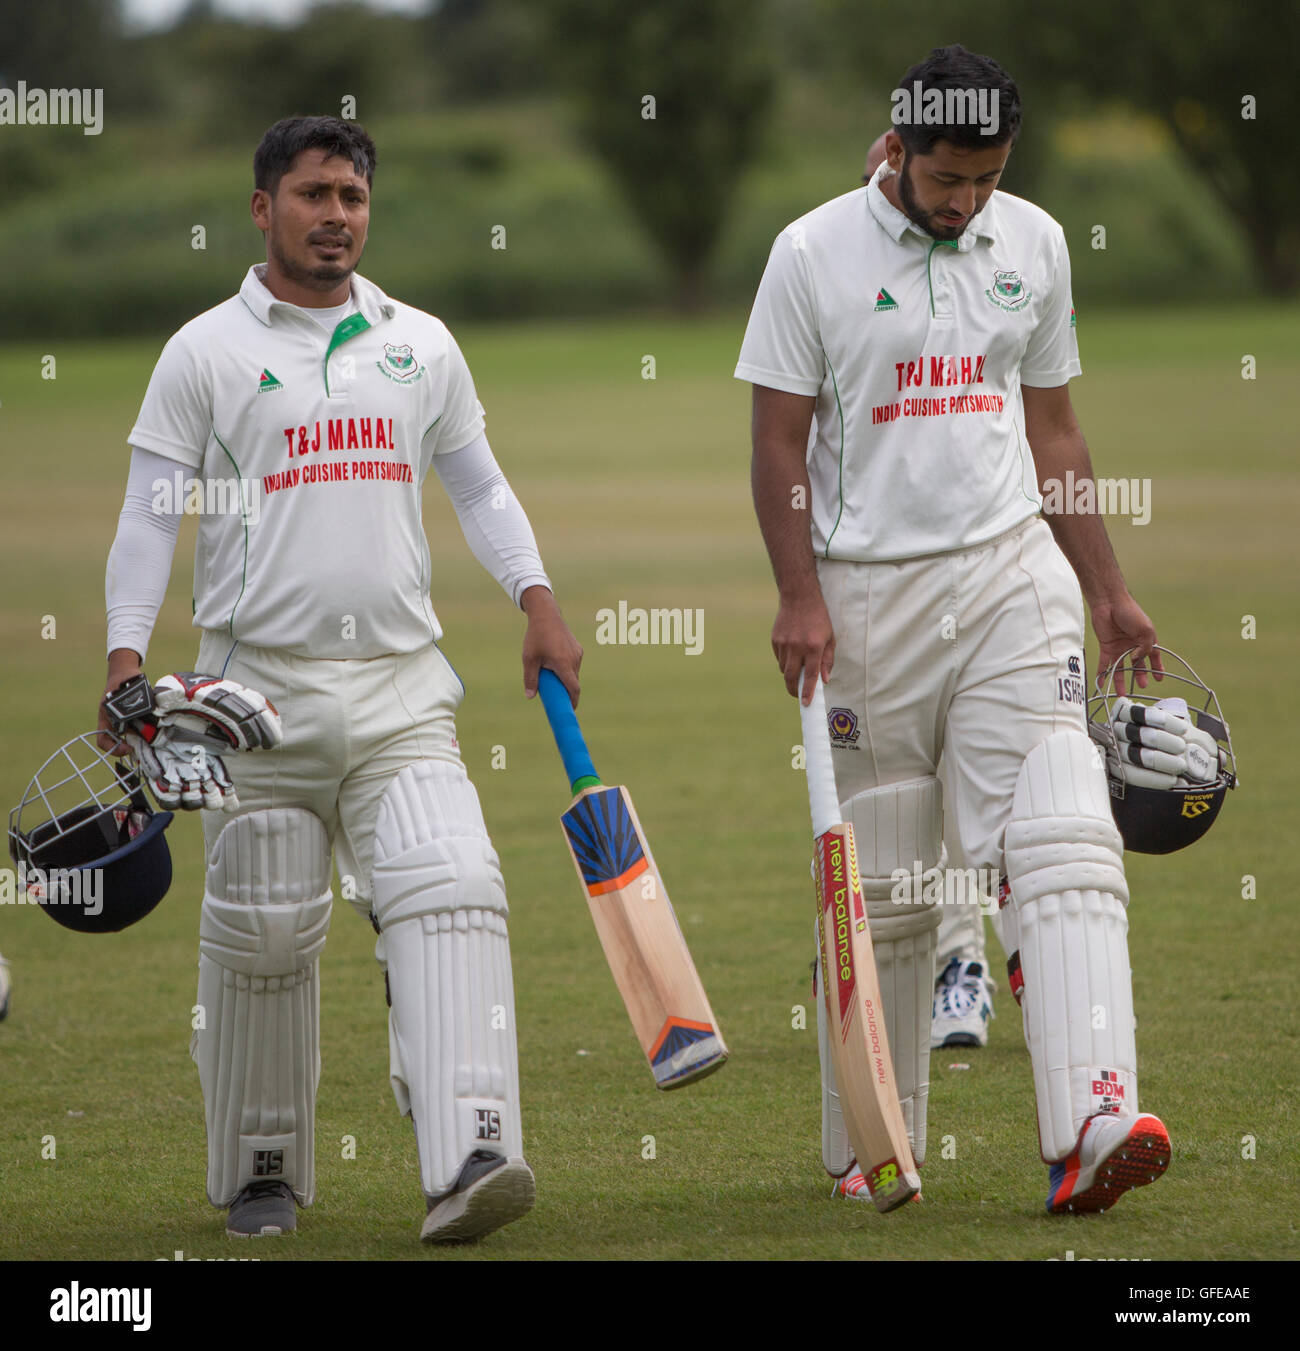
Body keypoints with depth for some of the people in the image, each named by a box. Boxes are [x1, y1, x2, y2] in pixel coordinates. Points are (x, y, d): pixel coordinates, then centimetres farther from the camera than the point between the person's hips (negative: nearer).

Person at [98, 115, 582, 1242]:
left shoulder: (422, 345, 14)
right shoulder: (205, 352, 3)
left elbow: (479, 485, 22)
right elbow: (150, 513, 1)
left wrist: (538, 599, 7)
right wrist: (127, 655, -10)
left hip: (402, 688, 2)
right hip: (259, 691, -2)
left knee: (451, 892, -17)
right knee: (262, 936, 2)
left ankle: (468, 1157, -28)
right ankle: (262, 1175, 20)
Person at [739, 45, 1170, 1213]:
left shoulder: (1034, 245, 9)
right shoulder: (814, 254, -3)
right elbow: (780, 443, -2)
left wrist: (1107, 589, 14)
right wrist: (800, 597, -12)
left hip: (1011, 577, 2)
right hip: (866, 591, -2)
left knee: (1063, 843, -15)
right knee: (880, 894, 3)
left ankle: (1091, 1128, -25)